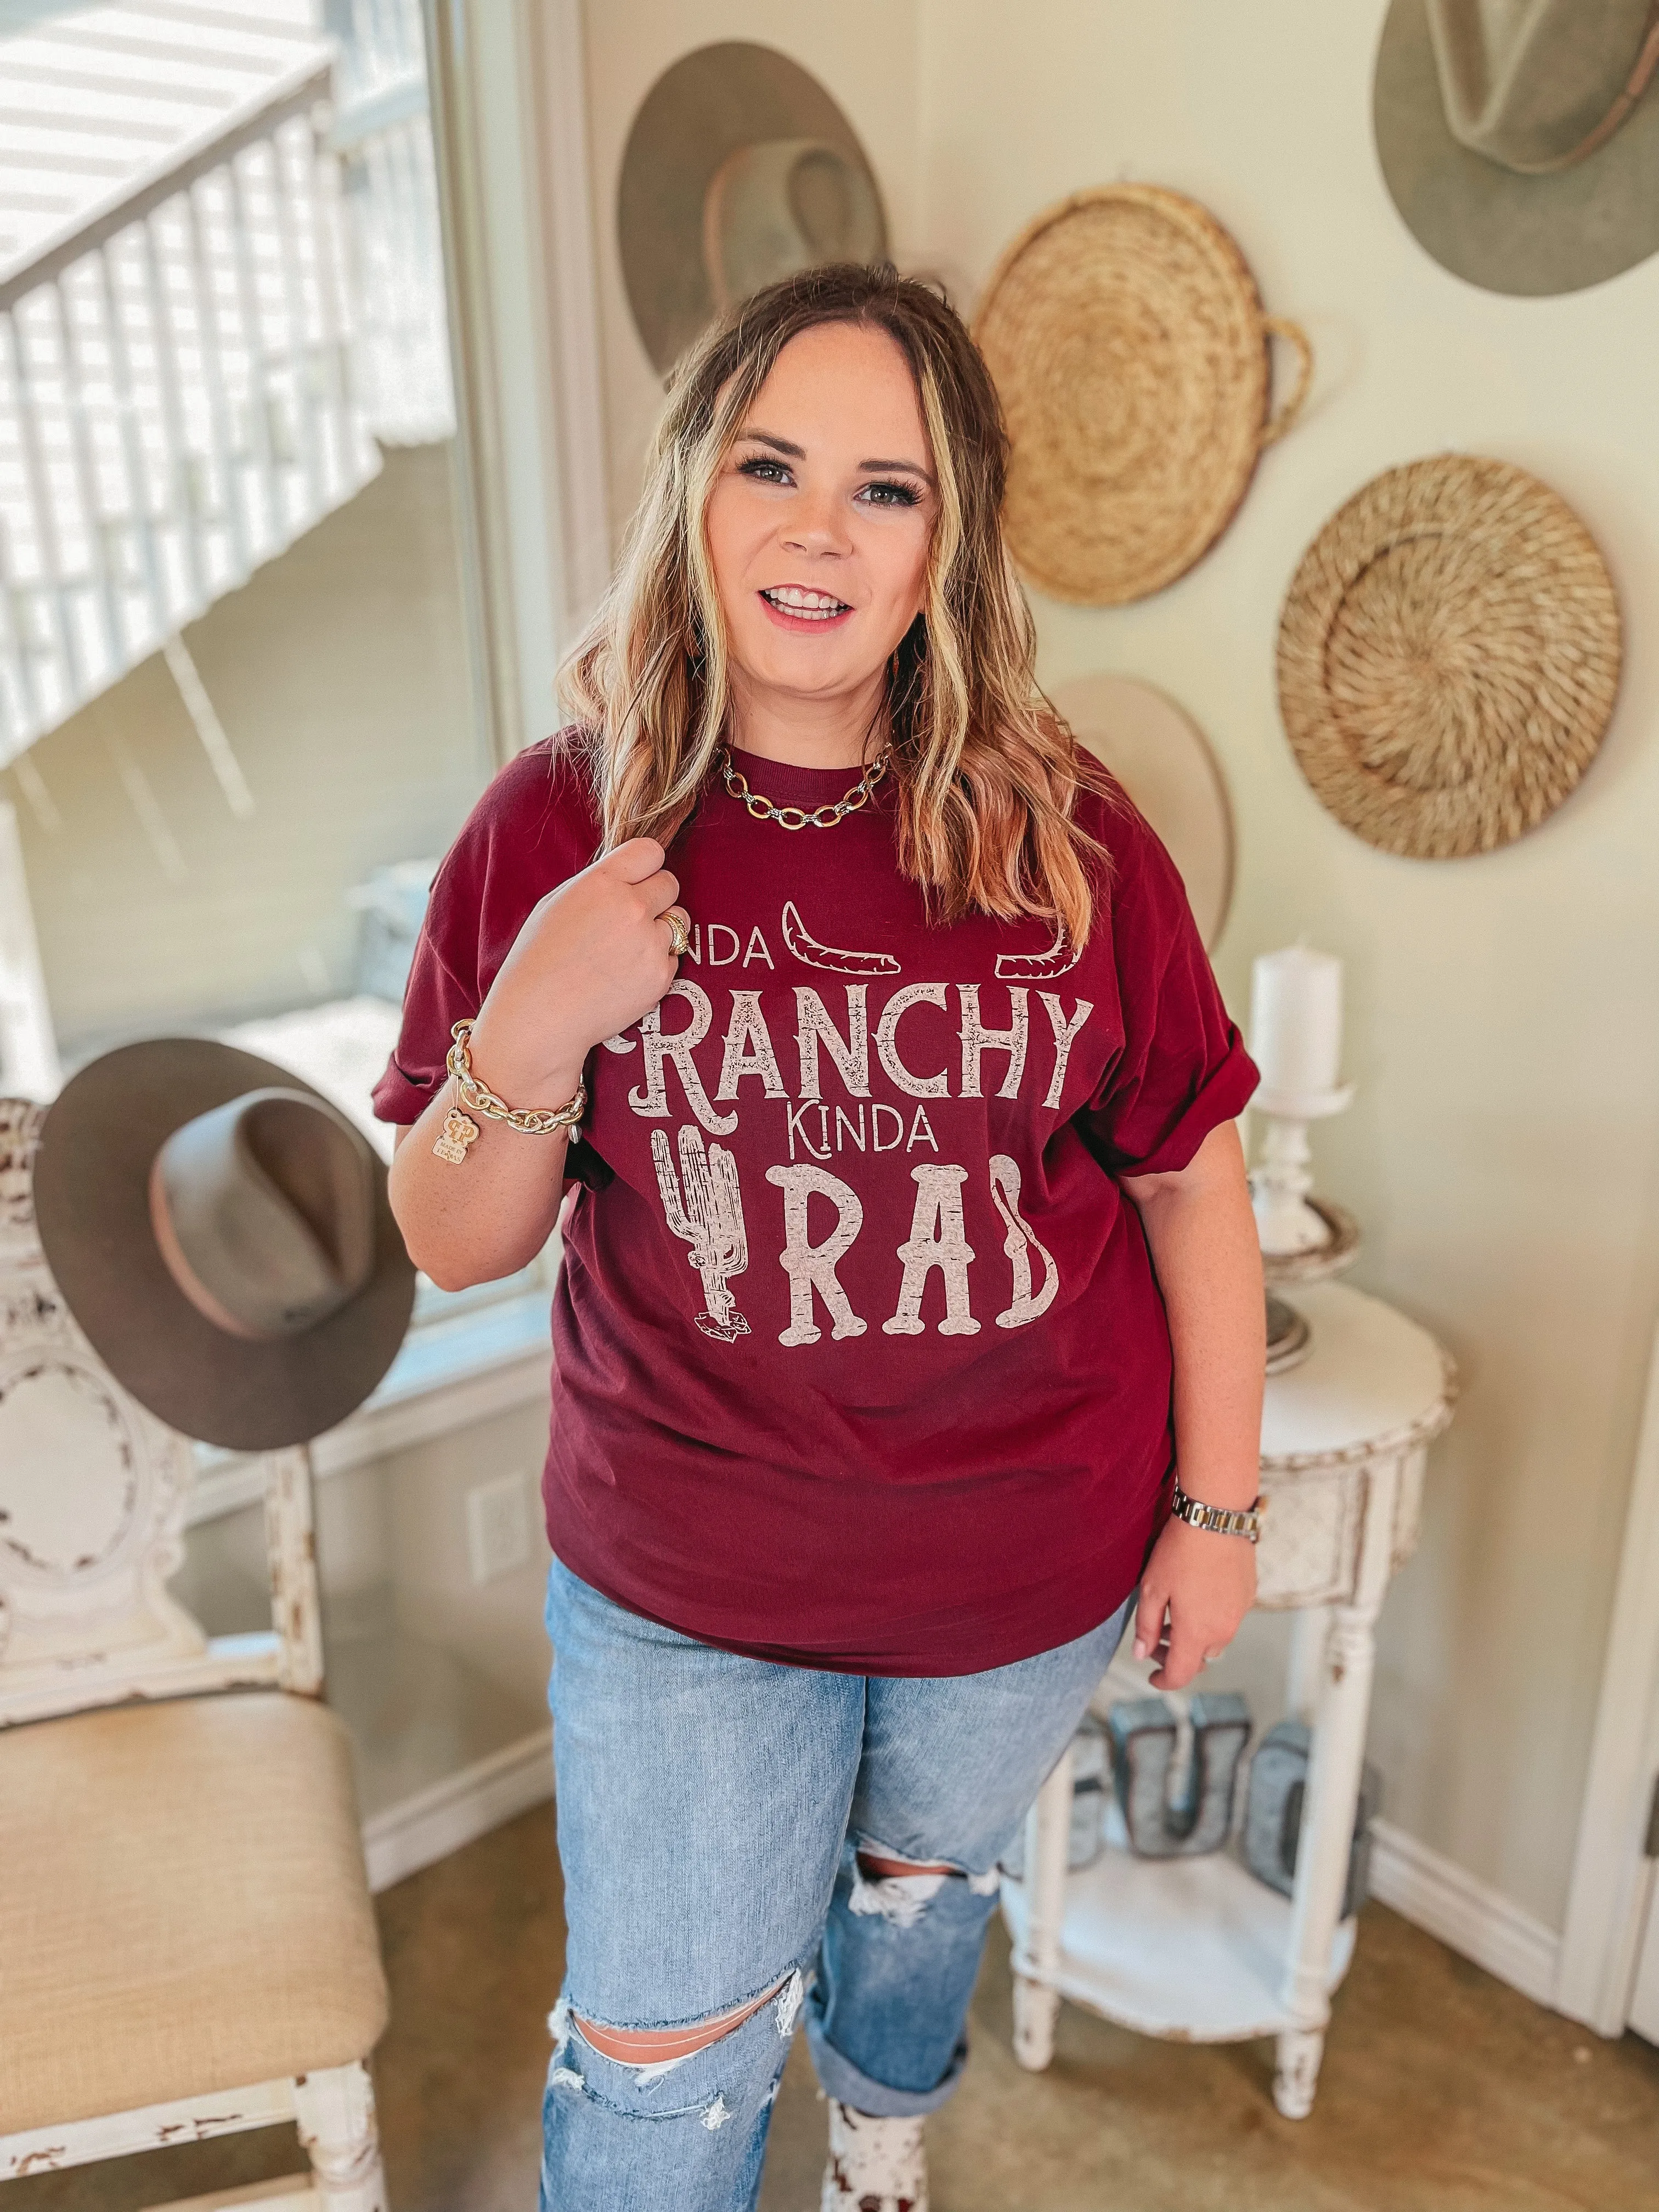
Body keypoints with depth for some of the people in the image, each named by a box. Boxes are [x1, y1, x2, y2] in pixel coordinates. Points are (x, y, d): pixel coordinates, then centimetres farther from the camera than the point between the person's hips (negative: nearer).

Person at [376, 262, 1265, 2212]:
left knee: (926, 1879, 30)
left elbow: (1191, 1176, -2)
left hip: (1032, 1561, 3)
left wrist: (1217, 1508, 0)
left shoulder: (1062, 838, -12)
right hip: (685, 1580, -1)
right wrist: (529, 1034, -27)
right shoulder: (556, 828, -12)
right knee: (664, 2050, 12)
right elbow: (452, 1245, -7)